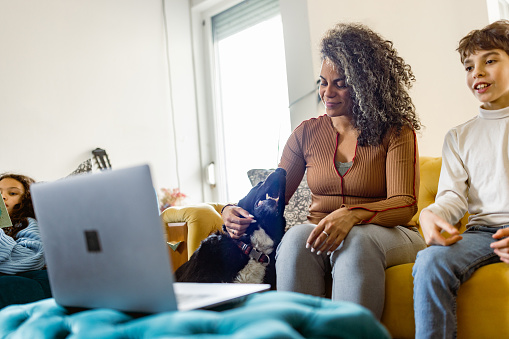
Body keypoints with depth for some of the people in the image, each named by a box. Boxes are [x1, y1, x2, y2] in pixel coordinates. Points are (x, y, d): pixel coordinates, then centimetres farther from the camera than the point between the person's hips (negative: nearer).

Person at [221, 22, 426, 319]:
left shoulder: (397, 133, 2)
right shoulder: (306, 134, 12)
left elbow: (405, 205, -11)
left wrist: (351, 215, -31)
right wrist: (236, 212, -12)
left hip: (386, 236, -2)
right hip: (319, 237, 2)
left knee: (355, 241, -37)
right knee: (298, 235, -32)